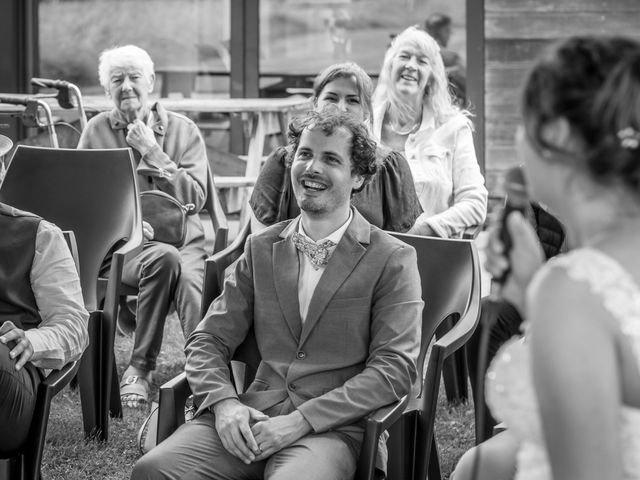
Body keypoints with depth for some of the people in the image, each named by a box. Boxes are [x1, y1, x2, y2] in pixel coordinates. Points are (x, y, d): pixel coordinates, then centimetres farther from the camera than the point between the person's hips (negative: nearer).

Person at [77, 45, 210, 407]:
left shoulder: (183, 130, 11)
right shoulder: (97, 131, 12)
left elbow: (195, 198, 1)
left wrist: (153, 153, -6)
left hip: (183, 239, 1)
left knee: (189, 279, -34)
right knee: (164, 258, -35)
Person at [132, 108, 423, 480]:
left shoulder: (393, 260, 3)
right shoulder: (262, 248, 17)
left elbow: (395, 369, -5)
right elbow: (209, 340, 14)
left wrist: (301, 420, -14)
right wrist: (223, 402, -8)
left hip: (333, 427, -4)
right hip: (252, 418, 4)